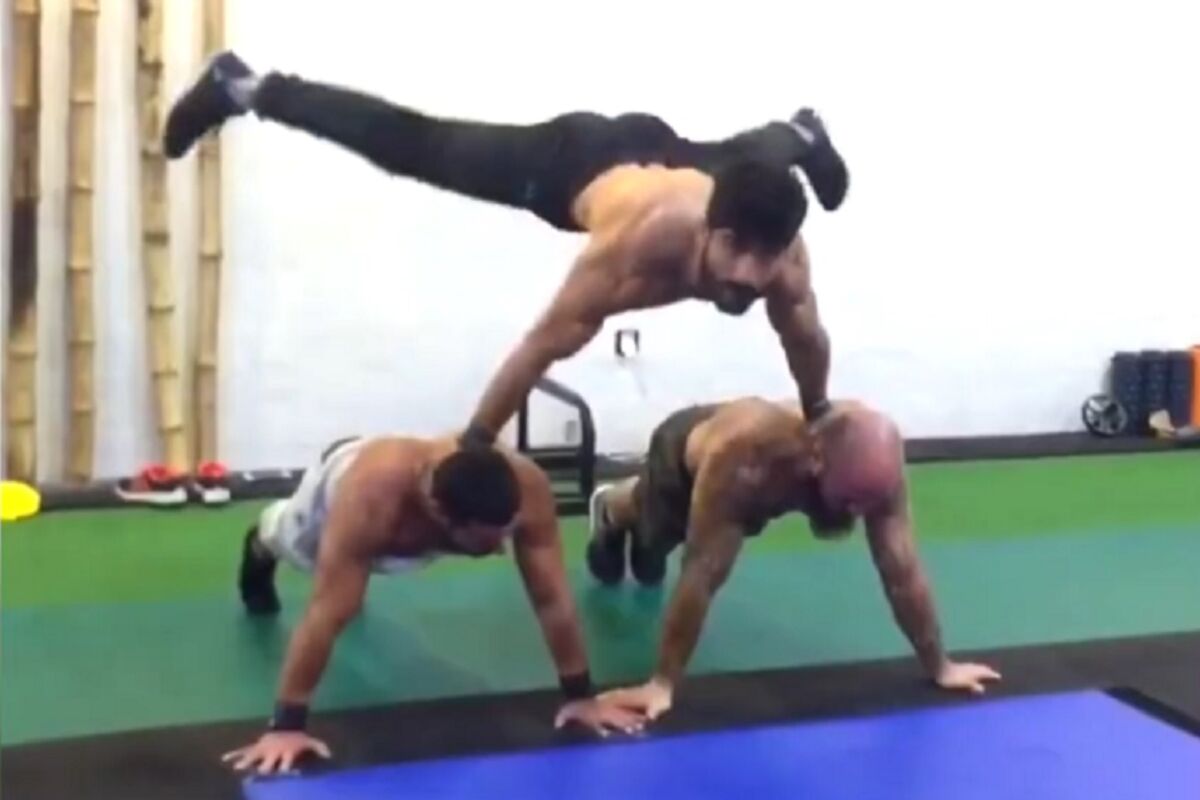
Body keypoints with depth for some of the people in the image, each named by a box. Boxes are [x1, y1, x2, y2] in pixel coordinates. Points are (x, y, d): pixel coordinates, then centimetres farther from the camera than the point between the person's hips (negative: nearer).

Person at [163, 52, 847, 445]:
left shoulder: (784, 260, -35)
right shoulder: (636, 245, -48)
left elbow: (809, 341, -14)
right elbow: (541, 347, -42)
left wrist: (818, 422, 0)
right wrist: (473, 448, -35)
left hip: (666, 157, 5)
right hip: (573, 158, -5)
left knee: (744, 153, 38)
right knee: (412, 145, 9)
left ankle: (797, 134, 75)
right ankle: (246, 88, 25)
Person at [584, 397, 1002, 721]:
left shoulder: (874, 458, -41)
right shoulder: (742, 454, -52)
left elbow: (902, 571, -32)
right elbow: (702, 576, -47)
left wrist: (940, 666, -22)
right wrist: (662, 683, -40)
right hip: (684, 453, -3)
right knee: (652, 534, 30)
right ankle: (610, 509, 64)